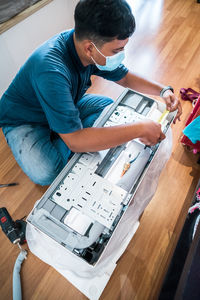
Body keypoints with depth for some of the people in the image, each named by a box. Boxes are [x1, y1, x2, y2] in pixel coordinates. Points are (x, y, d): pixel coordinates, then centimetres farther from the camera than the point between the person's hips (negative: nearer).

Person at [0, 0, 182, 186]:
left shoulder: (98, 49, -17)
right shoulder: (51, 71, -40)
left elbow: (125, 78, 1)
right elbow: (76, 141, -42)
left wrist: (163, 90, -13)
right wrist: (140, 129, -38)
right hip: (24, 121, -6)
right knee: (45, 174, -30)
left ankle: (57, 148, -7)